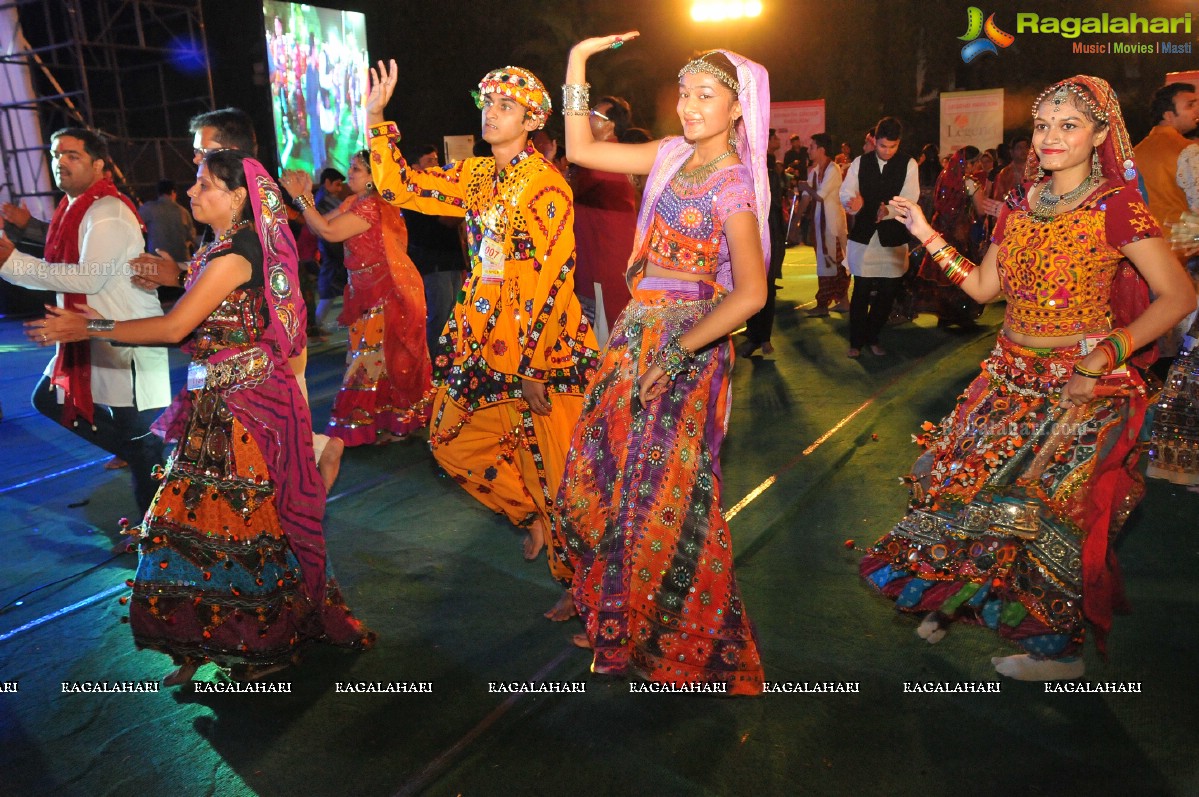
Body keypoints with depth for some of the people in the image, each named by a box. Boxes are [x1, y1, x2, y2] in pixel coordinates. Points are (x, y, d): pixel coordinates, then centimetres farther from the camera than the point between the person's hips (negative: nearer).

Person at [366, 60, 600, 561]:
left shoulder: (545, 185, -14)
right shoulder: (476, 176, 9)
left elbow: (554, 279, -18)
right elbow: (401, 187, 12)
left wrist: (532, 367, -19)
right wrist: (376, 117, 5)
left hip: (538, 337, -7)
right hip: (481, 333, 8)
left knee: (546, 452, 2)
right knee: (451, 441, 13)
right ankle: (532, 516, 30)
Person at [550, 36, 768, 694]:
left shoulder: (732, 185, -12)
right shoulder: (674, 154, 8)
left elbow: (750, 294, -21)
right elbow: (581, 150, 12)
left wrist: (675, 354, -20)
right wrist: (578, 61, 6)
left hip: (688, 342, -7)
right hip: (640, 328, 8)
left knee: (661, 492, 1)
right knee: (603, 465, 14)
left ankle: (672, 646, 23)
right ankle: (612, 616, 37)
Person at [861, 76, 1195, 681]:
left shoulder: (1115, 205, -10)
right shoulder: (1022, 207, 7)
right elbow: (983, 287, 10)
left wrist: (1108, 353, -21)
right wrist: (926, 234, 6)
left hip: (1081, 386, -5)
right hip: (1010, 377, 6)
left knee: (1042, 505, -2)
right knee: (966, 481, 7)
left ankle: (1060, 650, 19)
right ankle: (957, 597, 32)